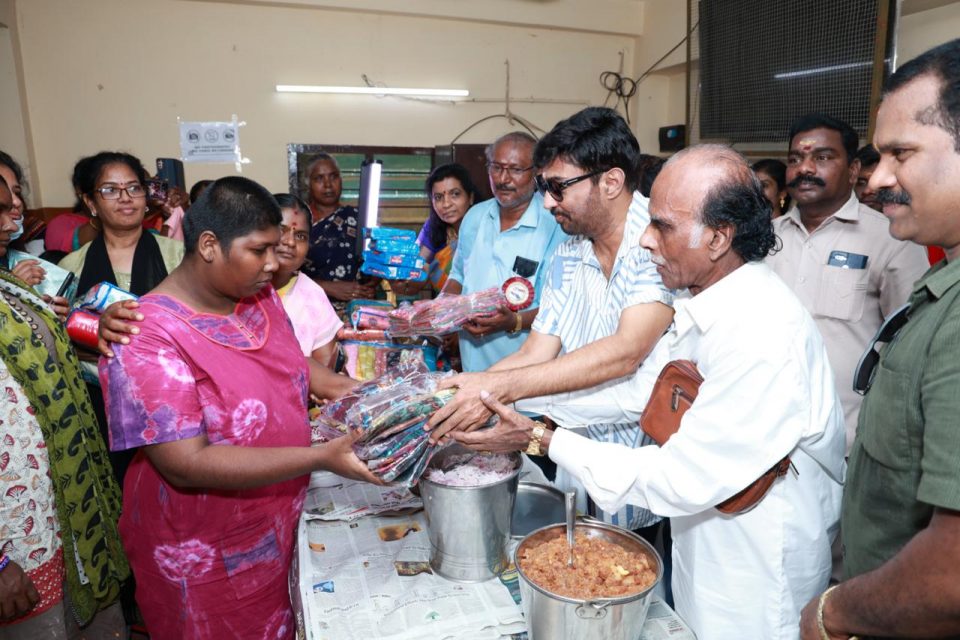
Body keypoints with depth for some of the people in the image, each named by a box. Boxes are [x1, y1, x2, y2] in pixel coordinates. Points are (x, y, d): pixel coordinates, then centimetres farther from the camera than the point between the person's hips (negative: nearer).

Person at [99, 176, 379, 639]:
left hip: (279, 524, 6)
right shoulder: (149, 337, -27)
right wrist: (321, 458, -34)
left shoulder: (260, 296, -4)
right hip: (206, 557, -6)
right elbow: (187, 464, -30)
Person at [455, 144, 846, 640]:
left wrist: (543, 440, -26)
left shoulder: (763, 335, -32)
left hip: (755, 598, -7)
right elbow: (638, 396, 2)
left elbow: (684, 481, -30)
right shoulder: (699, 308, -2)